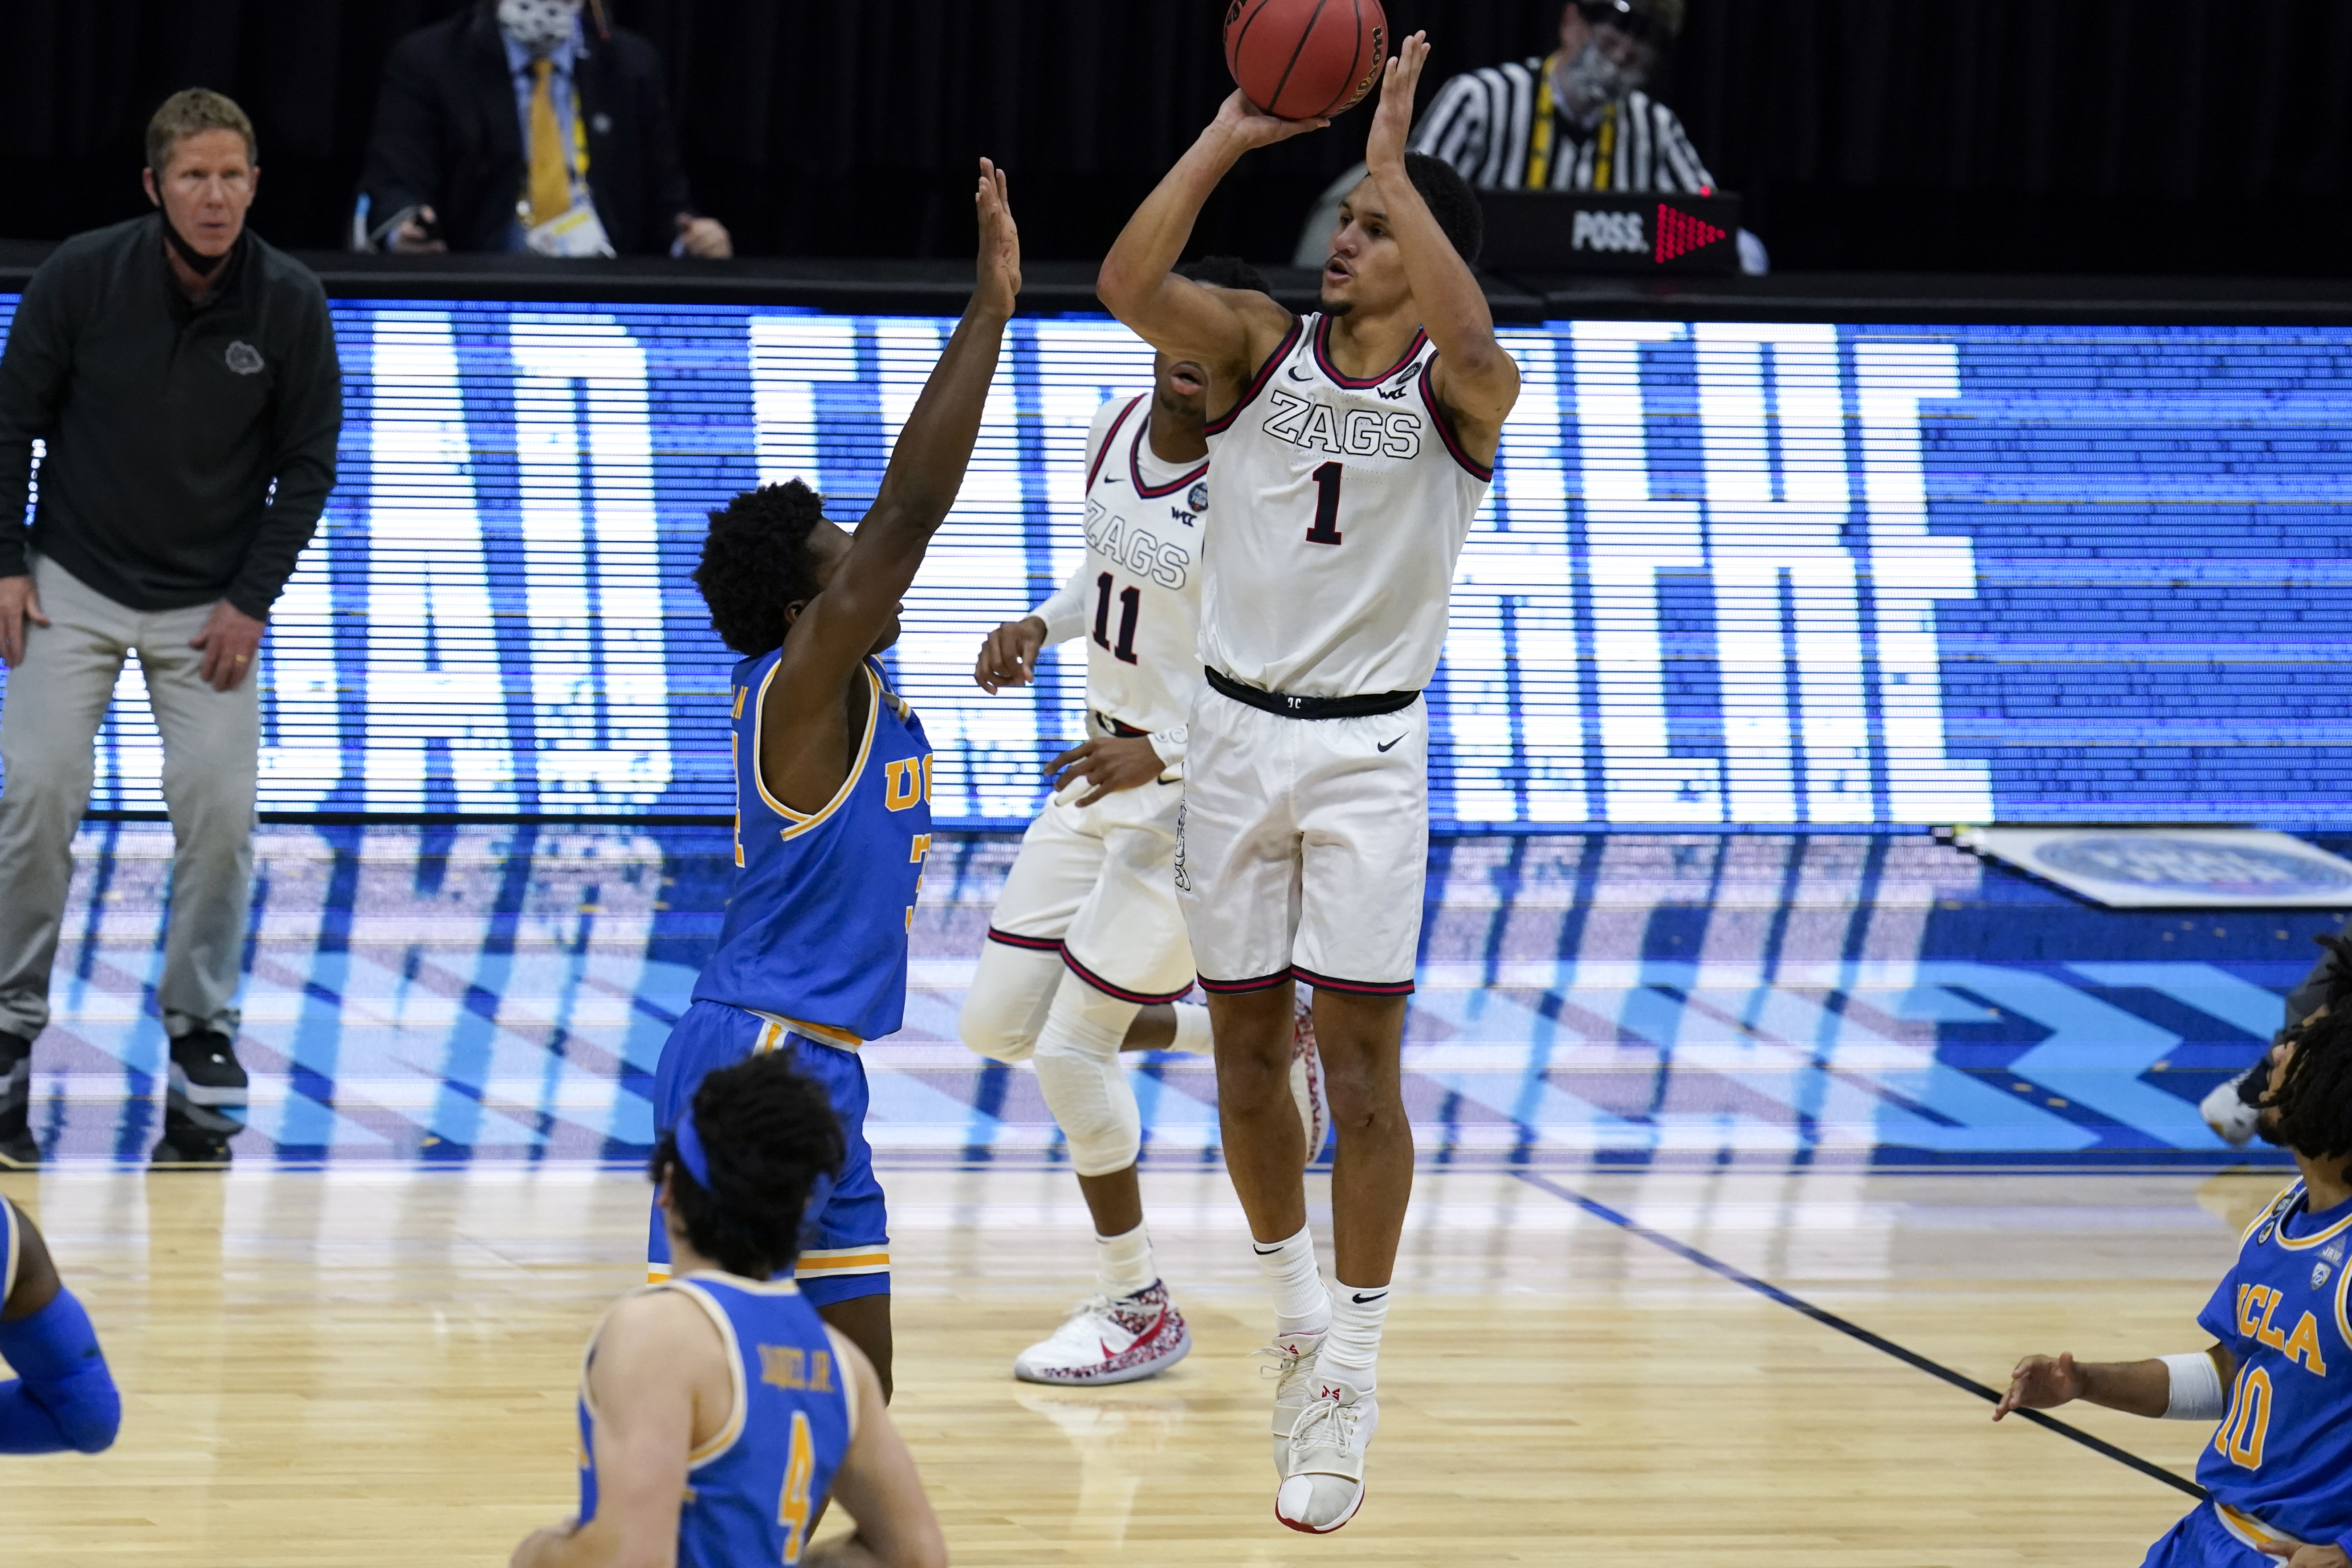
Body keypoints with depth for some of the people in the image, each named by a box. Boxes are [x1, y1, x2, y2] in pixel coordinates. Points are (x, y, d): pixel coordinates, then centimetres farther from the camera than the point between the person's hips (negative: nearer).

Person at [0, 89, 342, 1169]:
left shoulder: (289, 304, -10)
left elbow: (307, 463, -1)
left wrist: (253, 602, -7)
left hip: (211, 605, 1)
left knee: (219, 811, -8)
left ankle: (201, 1034, 7)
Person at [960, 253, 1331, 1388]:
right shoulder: (1115, 430, 1)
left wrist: (1162, 752, -33)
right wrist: (1039, 626, 3)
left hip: (1198, 794, -8)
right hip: (1106, 768, 8)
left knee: (1070, 1045, -5)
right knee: (997, 1026, 10)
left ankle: (1138, 1313, 15)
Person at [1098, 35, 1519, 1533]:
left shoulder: (1460, 387, -6)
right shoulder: (1262, 343, 1)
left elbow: (1470, 337, -32)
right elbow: (1129, 283, -16)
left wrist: (1394, 158, -29)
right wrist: (1237, 131, -20)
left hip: (1367, 750, -3)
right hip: (1236, 731, 3)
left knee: (1361, 1059, -7)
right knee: (1247, 1045, 11)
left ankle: (1351, 1373, -2)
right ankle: (1297, 1305, 30)